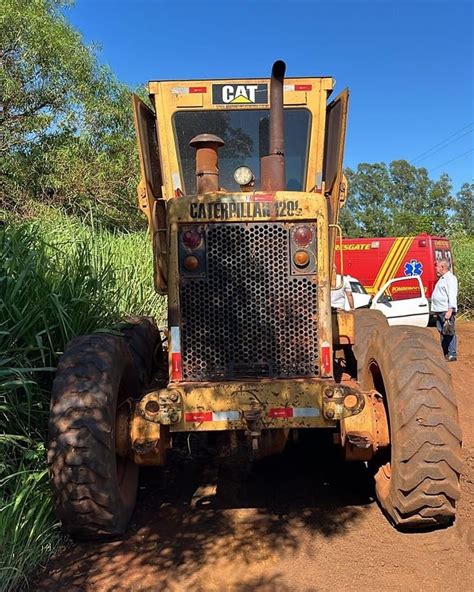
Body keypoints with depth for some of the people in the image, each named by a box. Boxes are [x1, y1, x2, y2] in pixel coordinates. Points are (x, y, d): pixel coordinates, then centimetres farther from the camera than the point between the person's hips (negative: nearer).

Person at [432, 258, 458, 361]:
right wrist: (435, 310, 21)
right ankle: (445, 353, 20)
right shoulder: (442, 278, 21)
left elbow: (452, 295, -20)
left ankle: (452, 355, -4)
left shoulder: (450, 278, -11)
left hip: (446, 311, -10)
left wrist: (450, 310, -27)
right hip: (440, 311, 10)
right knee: (442, 333, 12)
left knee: (449, 333, -7)